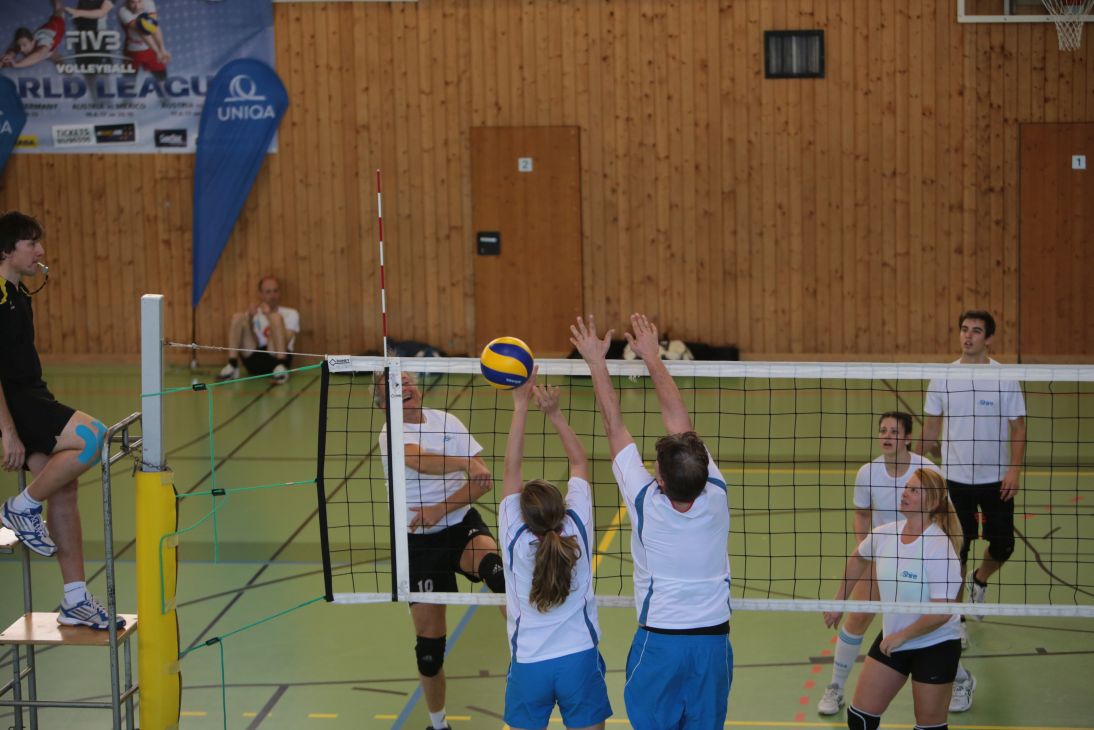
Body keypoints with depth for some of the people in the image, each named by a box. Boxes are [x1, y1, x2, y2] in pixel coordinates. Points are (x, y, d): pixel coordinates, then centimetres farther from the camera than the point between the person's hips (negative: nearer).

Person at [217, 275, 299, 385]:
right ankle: (232, 367, -19)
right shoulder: (254, 314, 19)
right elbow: (249, 344, 4)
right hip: (255, 361, 3)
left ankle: (281, 368, -35)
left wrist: (269, 316, -17)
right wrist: (249, 320, -11)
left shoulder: (291, 314, 11)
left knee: (276, 317, -22)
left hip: (276, 358, -3)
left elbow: (284, 342, -8)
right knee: (238, 317, -9)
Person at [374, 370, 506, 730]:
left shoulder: (446, 422, 2)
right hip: (420, 541, -1)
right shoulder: (391, 434, -8)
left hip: (462, 525, 1)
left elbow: (484, 480, -4)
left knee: (491, 563, -36)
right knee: (429, 641, 3)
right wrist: (464, 463, -47)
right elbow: (418, 459, -32)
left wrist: (440, 510, -16)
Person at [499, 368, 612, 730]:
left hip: (529, 666, 0)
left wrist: (521, 406, -7)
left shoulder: (515, 539, -12)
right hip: (580, 659, 0)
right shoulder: (578, 529, -10)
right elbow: (579, 463, 2)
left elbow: (512, 469, -7)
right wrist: (554, 412, 0)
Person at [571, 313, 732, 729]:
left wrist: (597, 362, 2)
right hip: (713, 638, 2)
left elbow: (614, 426, -7)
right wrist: (652, 357, 8)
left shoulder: (646, 502, -16)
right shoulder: (716, 495, -10)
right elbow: (679, 420, -1)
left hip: (658, 642, -2)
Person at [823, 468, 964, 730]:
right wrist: (839, 601, 20)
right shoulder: (883, 534, -6)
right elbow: (859, 558, 19)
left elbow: (942, 612, -29)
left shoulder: (940, 549, -26)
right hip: (892, 640, 6)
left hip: (935, 646, -6)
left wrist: (902, 636, -22)